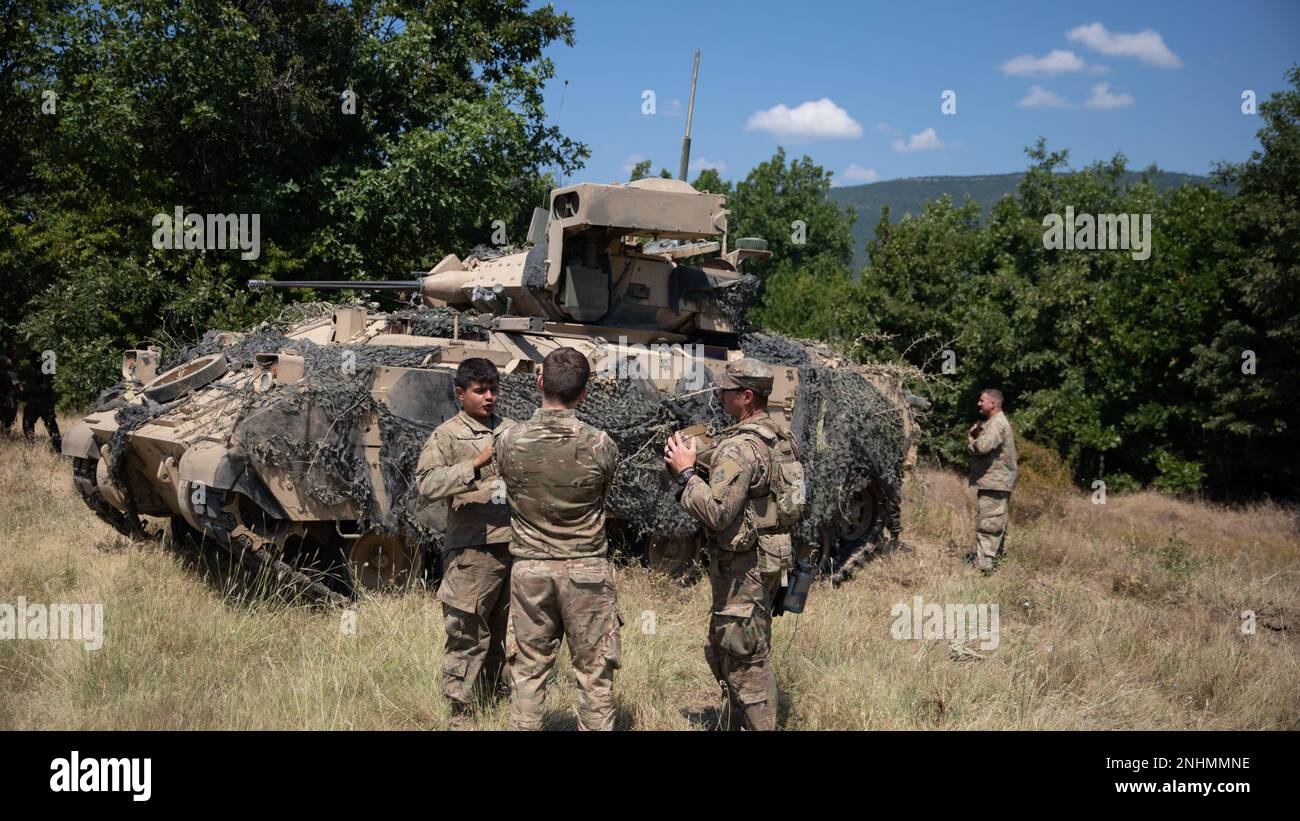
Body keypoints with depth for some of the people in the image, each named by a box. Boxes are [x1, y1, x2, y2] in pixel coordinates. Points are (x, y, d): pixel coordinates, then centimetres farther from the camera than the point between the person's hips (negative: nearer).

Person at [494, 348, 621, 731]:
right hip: (587, 570, -1)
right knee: (594, 672, 8)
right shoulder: (599, 444, -12)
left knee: (528, 671, 10)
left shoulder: (509, 441, -9)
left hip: (529, 569, 2)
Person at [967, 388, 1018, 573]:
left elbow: (983, 447, -31)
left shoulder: (997, 424, -17)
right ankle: (997, 554, 29)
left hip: (993, 482, -11)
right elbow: (980, 444, 23)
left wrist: (971, 442, -9)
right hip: (994, 481, 11)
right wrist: (973, 434, 3)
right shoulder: (991, 423, 19)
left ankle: (985, 563, -12)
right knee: (996, 523, 19)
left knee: (988, 523, -11)